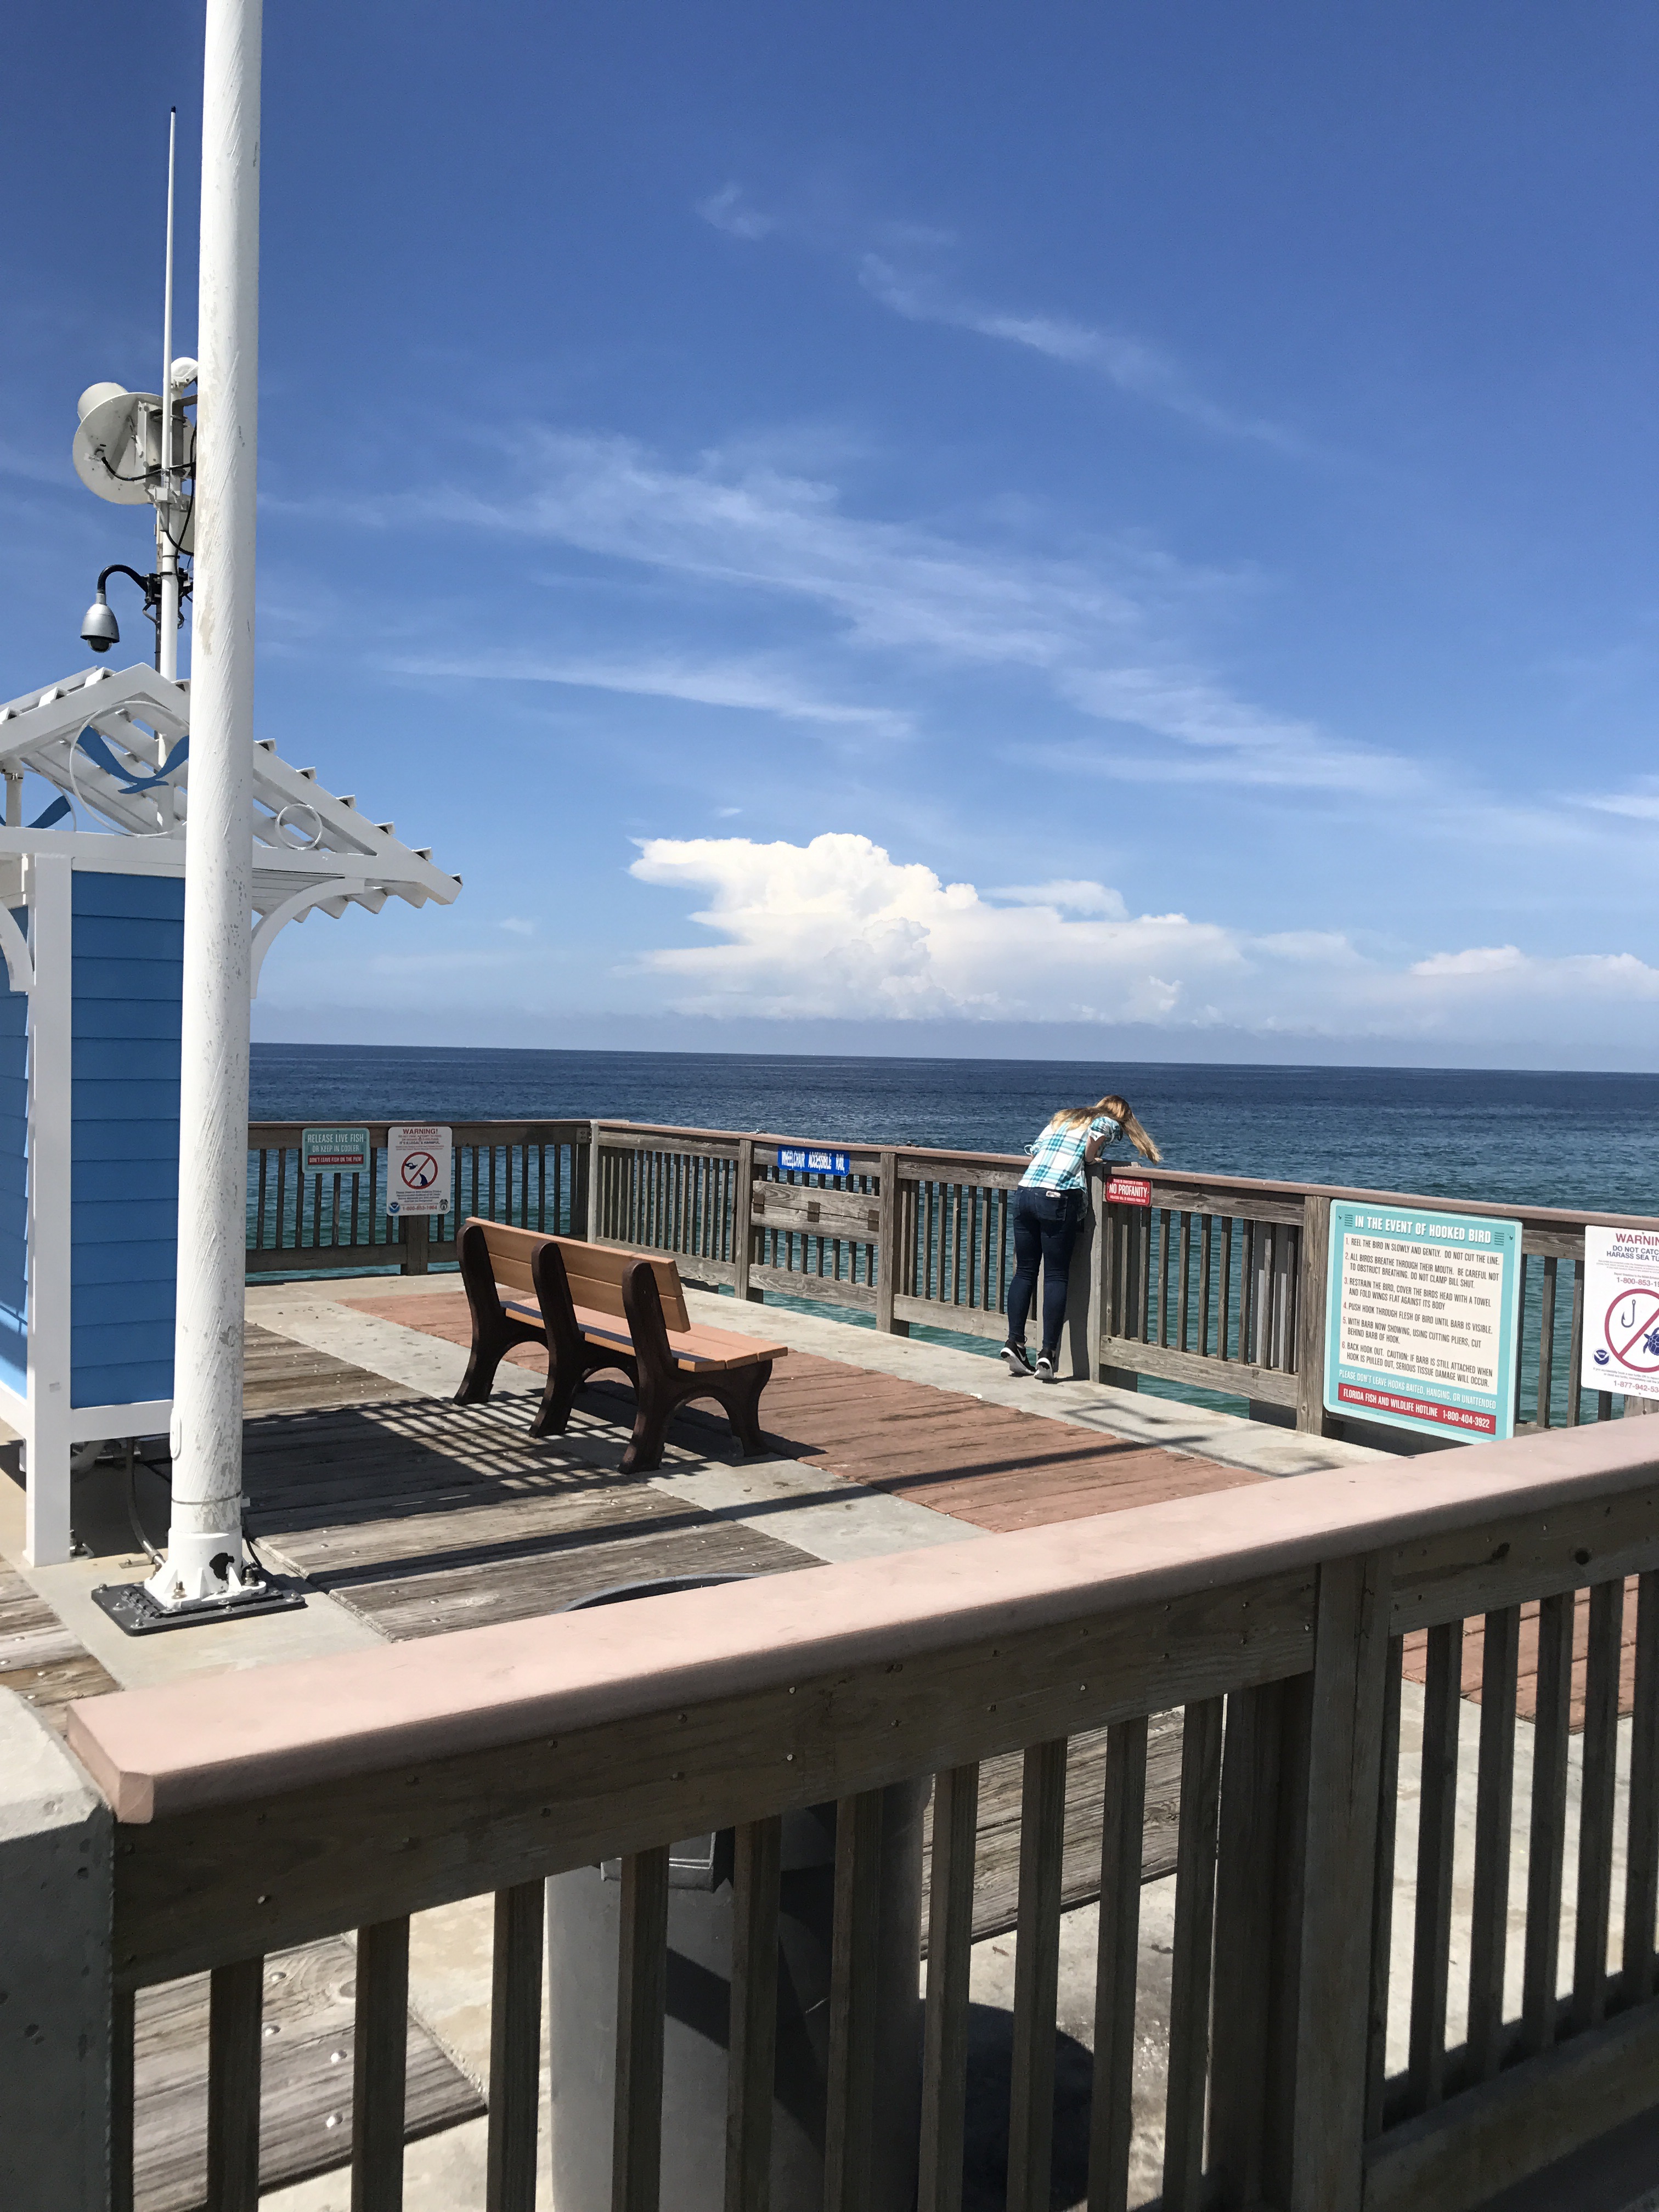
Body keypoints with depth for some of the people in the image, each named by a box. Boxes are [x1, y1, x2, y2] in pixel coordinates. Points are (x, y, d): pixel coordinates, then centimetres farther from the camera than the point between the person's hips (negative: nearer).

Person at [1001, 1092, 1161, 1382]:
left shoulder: (1062, 1117, 28)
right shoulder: (1111, 1124, 11)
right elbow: (1097, 1133, -13)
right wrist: (1089, 1160, 3)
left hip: (1025, 1191, 6)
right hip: (1058, 1198, -5)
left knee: (1025, 1272, 10)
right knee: (1056, 1276, 0)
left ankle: (1014, 1342, 4)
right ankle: (1048, 1353, -3)